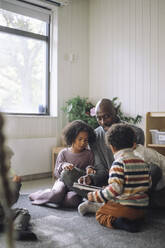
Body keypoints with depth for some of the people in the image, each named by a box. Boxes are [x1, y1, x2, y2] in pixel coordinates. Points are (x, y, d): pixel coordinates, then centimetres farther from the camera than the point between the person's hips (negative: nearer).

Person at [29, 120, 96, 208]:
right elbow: (57, 173, 4)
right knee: (57, 194, -34)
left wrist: (89, 169, -16)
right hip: (63, 181, 0)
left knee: (72, 199, -34)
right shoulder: (64, 153, 3)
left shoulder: (89, 154, 2)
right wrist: (63, 165, -16)